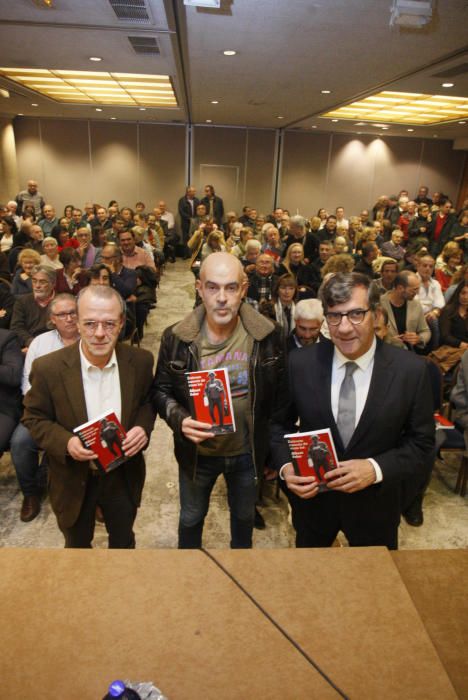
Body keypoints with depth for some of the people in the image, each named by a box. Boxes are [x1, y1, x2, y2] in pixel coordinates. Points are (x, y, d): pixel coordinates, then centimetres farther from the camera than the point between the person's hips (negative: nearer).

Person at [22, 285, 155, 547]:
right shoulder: (48, 368, -20)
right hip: (74, 480, -1)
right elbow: (34, 418, -7)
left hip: (124, 474, 2)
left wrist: (143, 427, -18)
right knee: (77, 547, 26)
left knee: (124, 542, 26)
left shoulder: (140, 361, -14)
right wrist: (65, 442, -25)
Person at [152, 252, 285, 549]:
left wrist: (272, 449, -1)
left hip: (247, 451, 1)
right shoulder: (177, 338, -17)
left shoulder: (266, 335, -16)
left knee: (245, 516, 26)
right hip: (196, 452, 0)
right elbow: (161, 390, -5)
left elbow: (277, 393, -3)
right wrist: (180, 419, -25)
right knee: (191, 518, 24)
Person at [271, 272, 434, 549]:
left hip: (375, 503, 0)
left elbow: (422, 442, -9)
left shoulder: (411, 370, -17)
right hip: (313, 496, 1)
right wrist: (285, 466, -18)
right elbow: (280, 422, -1)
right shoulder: (300, 363, -14)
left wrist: (376, 468, -24)